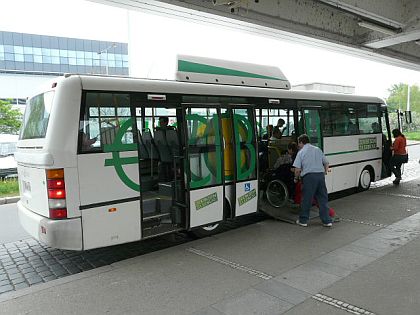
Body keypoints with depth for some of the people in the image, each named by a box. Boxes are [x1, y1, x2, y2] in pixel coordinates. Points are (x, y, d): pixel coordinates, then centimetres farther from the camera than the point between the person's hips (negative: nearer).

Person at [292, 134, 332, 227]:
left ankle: (303, 220, 15)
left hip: (309, 176, -4)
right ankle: (327, 221, 11)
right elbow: (326, 163, 17)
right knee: (323, 199, 10)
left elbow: (297, 169, -5)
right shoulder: (318, 149, 15)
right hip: (320, 175, 4)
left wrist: (296, 177, 11)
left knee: (306, 199, 5)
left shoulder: (301, 152, 1)